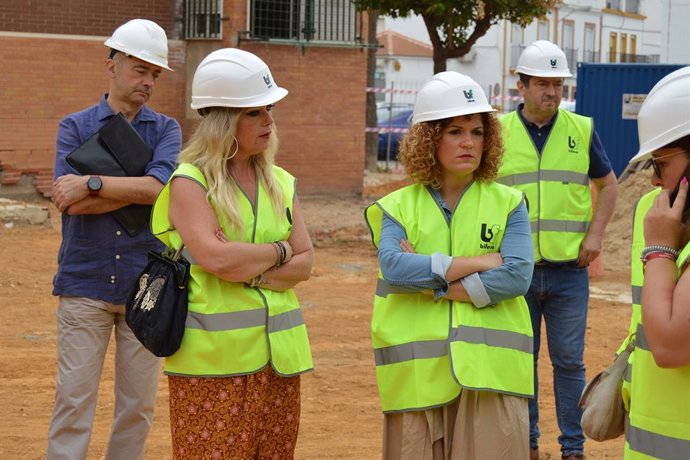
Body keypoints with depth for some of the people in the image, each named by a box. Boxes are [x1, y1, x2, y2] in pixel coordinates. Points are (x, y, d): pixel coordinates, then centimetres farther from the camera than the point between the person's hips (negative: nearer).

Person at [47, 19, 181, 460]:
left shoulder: (165, 129, 8)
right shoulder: (75, 127, 6)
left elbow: (159, 186, -12)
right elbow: (69, 200, -9)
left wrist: (92, 184, -14)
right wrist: (137, 190, -10)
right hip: (84, 284, -1)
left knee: (139, 406, 5)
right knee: (73, 402, -3)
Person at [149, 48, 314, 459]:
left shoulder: (281, 183, 13)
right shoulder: (190, 183, -4)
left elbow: (304, 264, 7)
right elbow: (216, 258, -18)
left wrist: (251, 270, -11)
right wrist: (278, 251, -3)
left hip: (278, 356, 5)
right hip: (212, 361, -5)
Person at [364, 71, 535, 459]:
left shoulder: (508, 204, 8)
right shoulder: (397, 207, 7)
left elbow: (517, 277, -7)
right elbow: (395, 269, -11)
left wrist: (432, 283, -10)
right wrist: (478, 262, -10)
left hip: (489, 369, 0)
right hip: (417, 373, 0)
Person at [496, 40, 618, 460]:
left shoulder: (582, 130, 3)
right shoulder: (499, 132, 1)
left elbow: (608, 185, 12)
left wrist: (596, 234, -1)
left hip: (569, 270, 0)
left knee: (569, 361, 3)